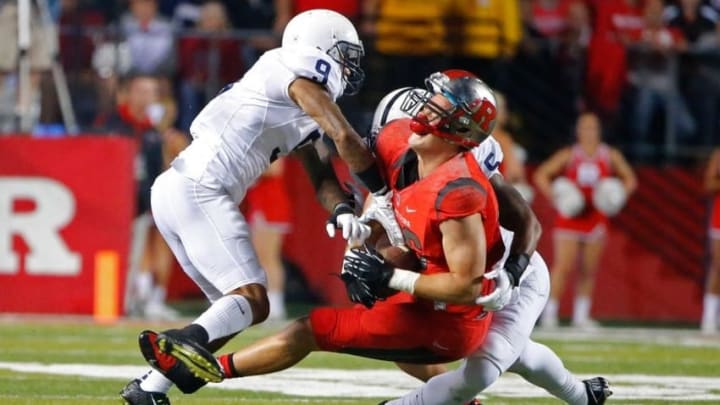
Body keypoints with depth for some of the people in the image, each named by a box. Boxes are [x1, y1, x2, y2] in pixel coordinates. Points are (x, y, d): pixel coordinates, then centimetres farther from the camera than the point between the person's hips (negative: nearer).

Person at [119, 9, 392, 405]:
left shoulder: (297, 113, 25)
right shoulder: (301, 79, -3)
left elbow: (319, 172, 20)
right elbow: (345, 138, -11)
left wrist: (342, 212, -1)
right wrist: (384, 195, 2)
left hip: (173, 191, 10)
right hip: (199, 191, -10)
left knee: (237, 304, 14)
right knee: (253, 300, -16)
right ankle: (184, 344, -41)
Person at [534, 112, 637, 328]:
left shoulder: (610, 156, 6)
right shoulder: (569, 155, 0)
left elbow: (630, 179, 14)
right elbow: (541, 175, 1)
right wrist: (554, 196, -14)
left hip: (596, 219, 3)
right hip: (569, 219, -3)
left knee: (589, 270, 5)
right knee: (563, 266, -11)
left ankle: (581, 315, 13)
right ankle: (550, 312, -7)